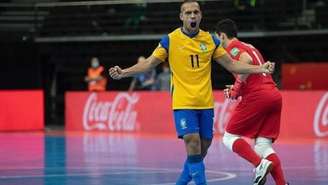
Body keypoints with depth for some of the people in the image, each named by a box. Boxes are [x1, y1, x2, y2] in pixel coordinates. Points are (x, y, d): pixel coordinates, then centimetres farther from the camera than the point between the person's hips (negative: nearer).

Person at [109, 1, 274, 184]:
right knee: (193, 144, -17)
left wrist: (261, 68, 2)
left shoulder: (210, 40, 5)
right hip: (183, 103, -4)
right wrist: (123, 72, -14)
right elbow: (148, 64, -1)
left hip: (206, 103, 4)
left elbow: (231, 65, 10)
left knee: (202, 148, 6)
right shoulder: (170, 40, -3)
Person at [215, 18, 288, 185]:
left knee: (229, 138, 2)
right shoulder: (250, 47, 28)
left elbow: (247, 61, -19)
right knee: (263, 146, 6)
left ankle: (260, 164, -20)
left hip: (257, 96, -8)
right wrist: (238, 89, 26)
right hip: (274, 95, 8)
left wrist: (237, 85, -9)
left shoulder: (232, 47, 2)